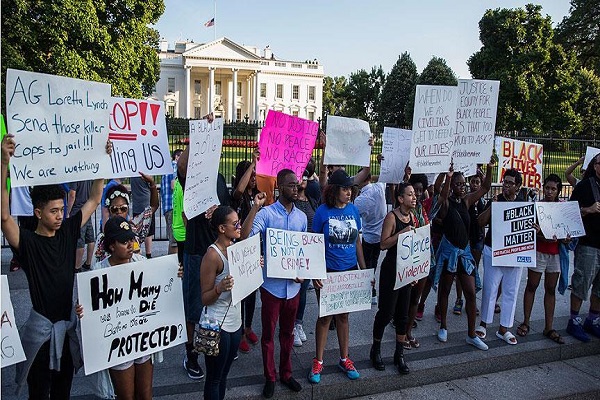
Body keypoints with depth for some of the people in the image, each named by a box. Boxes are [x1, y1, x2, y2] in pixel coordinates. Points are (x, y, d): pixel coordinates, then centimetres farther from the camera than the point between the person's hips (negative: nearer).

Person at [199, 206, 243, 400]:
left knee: (224, 375, 19)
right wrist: (220, 288, -33)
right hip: (218, 325, -7)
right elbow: (204, 298, -15)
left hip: (235, 321, 7)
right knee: (214, 378, 9)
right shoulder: (212, 255, -19)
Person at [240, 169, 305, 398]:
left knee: (288, 332, 18)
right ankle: (270, 377, 26)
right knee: (268, 333, 9)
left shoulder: (302, 217, 5)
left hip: (293, 284, 4)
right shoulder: (266, 213, -11)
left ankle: (286, 373, 35)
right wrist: (255, 207, -27)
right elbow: (244, 237, -25)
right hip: (272, 284, -4)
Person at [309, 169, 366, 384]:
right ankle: (318, 361, 23)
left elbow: (357, 241, 9)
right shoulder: (322, 211, -10)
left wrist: (364, 269, 9)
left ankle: (344, 359, 31)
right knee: (325, 316, 8)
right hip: (328, 271, -3)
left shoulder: (353, 209, 2)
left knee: (343, 315, 16)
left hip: (350, 270, 3)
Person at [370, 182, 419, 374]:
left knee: (403, 313, 11)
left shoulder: (413, 218, 8)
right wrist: (402, 232, -26)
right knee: (387, 312, 0)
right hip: (391, 269, -7)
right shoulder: (392, 217, -13)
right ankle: (375, 350, 21)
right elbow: (384, 244, -17)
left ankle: (399, 354, 22)